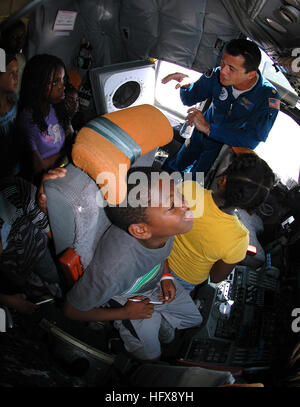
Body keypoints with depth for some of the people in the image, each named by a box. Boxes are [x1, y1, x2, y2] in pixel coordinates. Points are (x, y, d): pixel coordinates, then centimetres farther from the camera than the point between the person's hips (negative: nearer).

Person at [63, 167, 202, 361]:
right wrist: (127, 313, -16)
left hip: (156, 282, 5)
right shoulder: (113, 270, -47)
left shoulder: (165, 223, -31)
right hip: (125, 299, -4)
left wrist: (166, 276, -9)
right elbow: (72, 310, -25)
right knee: (150, 357, 13)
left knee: (194, 319, 17)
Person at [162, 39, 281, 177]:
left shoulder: (269, 96, -35)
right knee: (179, 164, 25)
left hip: (229, 143, -3)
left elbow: (252, 140, -42)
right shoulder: (218, 75, -27)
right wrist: (186, 84, -38)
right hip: (204, 132, 3)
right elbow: (189, 100, -11)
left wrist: (208, 129, -45)